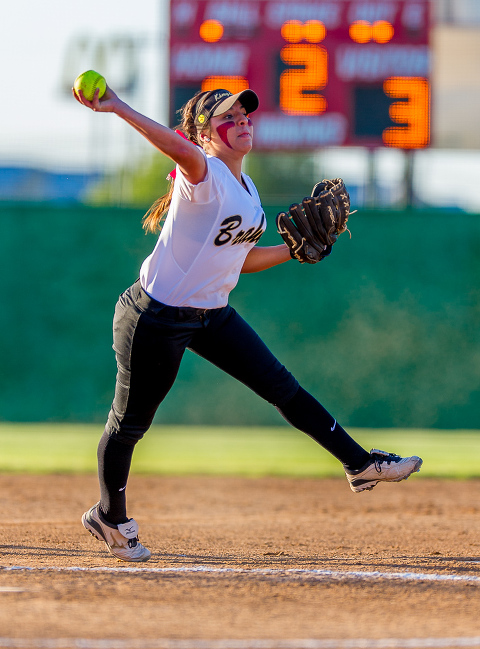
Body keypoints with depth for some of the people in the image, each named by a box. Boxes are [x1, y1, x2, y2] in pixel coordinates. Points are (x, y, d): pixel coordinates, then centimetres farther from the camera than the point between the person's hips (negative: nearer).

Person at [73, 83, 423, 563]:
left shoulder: (246, 189, 7)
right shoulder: (203, 174, -19)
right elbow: (181, 150, -44)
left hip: (212, 314, 8)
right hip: (156, 319, -8)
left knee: (282, 387, 6)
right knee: (129, 422, 4)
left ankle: (359, 464, 13)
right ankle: (110, 518, 24)